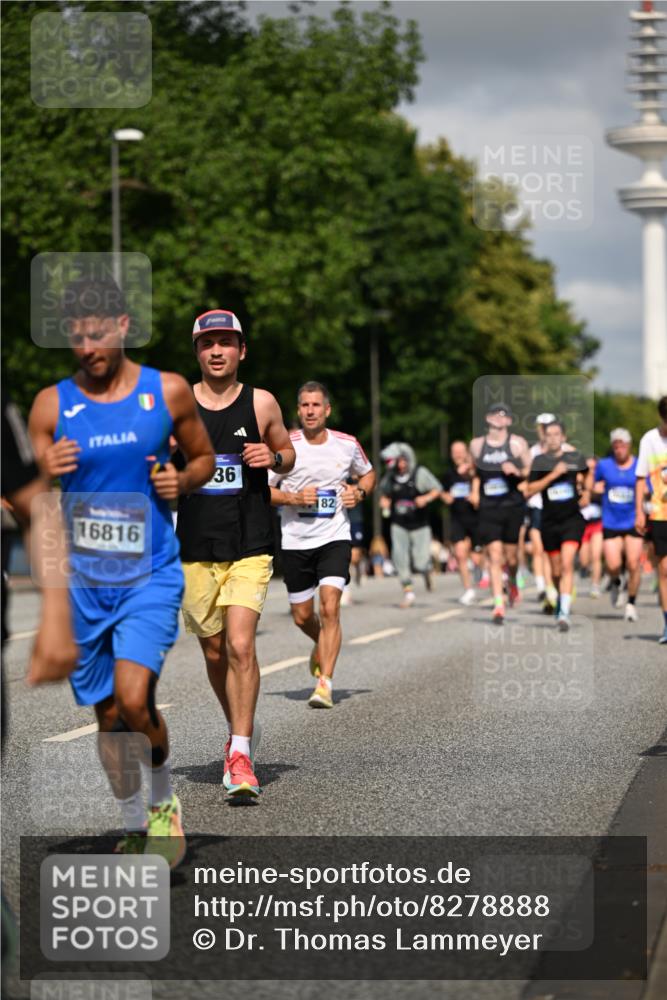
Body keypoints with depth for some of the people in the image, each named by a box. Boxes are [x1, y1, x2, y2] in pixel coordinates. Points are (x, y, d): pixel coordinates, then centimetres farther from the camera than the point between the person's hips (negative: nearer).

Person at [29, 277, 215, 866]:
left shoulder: (168, 392, 0)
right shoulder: (52, 405, 1)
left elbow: (204, 457, 14)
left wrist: (182, 481, -7)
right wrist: (48, 475, -17)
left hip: (151, 575, -2)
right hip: (82, 579, 2)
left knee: (133, 699, -19)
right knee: (107, 714, 8)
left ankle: (165, 801, 8)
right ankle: (137, 829, 27)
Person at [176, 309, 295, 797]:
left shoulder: (261, 403, 2)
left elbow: (288, 452, 16)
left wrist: (274, 457, -7)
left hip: (251, 546, -2)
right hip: (196, 548, 2)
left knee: (241, 646, -16)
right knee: (214, 652, 12)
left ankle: (240, 755, -12)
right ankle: (243, 729, 36)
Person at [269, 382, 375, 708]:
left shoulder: (347, 444, 0)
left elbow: (368, 473, 20)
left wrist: (359, 492, -1)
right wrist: (293, 498, -17)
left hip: (335, 537, -1)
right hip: (295, 540, 1)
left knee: (330, 606, -18)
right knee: (302, 616, 10)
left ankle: (325, 684, -16)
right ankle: (323, 645, 45)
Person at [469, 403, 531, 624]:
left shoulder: (517, 443, 1)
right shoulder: (476, 445, 9)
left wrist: (517, 472, -16)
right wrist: (474, 491, 11)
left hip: (513, 507, -1)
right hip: (488, 509, 1)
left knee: (510, 556, 5)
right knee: (494, 556, -8)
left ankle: (513, 582, 39)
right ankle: (499, 604, -10)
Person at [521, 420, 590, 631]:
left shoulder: (576, 458, 2)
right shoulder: (539, 461, 0)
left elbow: (587, 474, 25)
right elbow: (528, 491, -10)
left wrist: (586, 493, 12)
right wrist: (553, 475, -16)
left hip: (572, 519, -2)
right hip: (549, 522, 2)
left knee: (567, 564, -19)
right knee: (556, 570, 11)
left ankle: (564, 613, -24)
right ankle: (561, 598, 40)